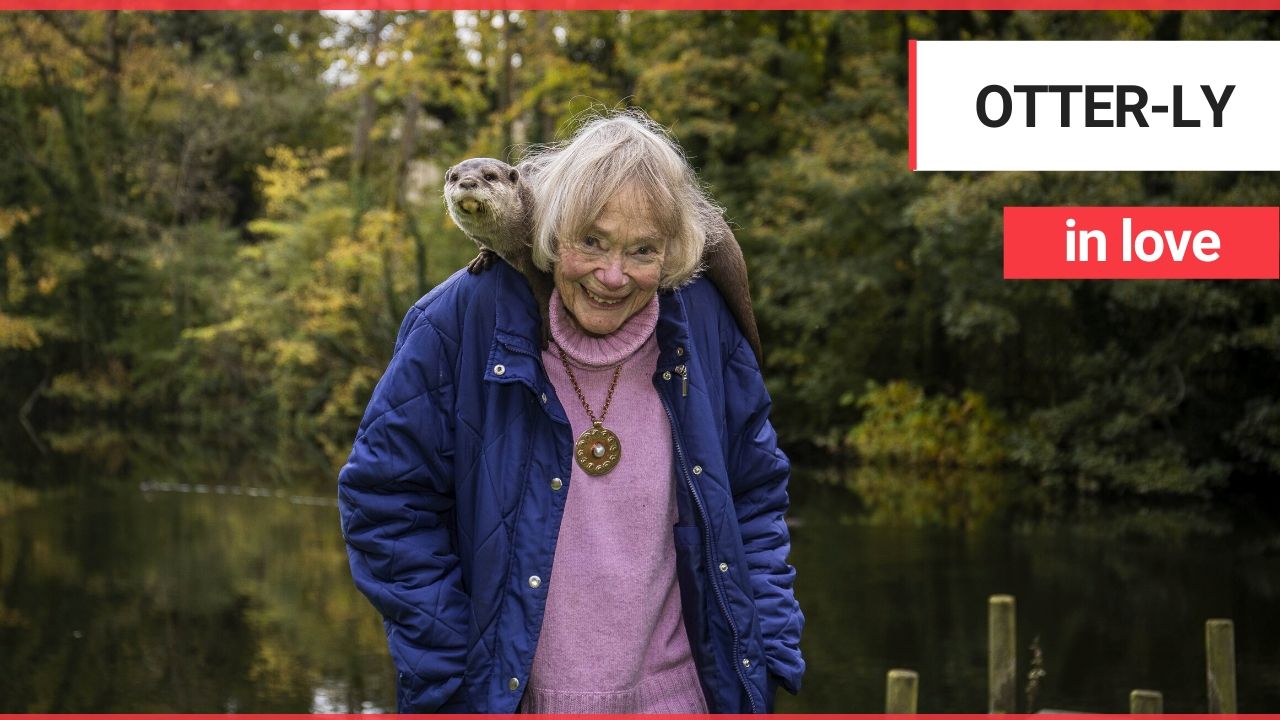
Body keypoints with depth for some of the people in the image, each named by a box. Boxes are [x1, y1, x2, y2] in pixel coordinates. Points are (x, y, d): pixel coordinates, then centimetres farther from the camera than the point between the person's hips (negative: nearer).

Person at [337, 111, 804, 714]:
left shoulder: (703, 327, -4)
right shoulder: (460, 324, -13)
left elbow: (754, 499, 7)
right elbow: (387, 503, -8)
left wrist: (771, 654, 0)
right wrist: (448, 680, -11)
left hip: (675, 694, 2)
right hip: (503, 694, -2)